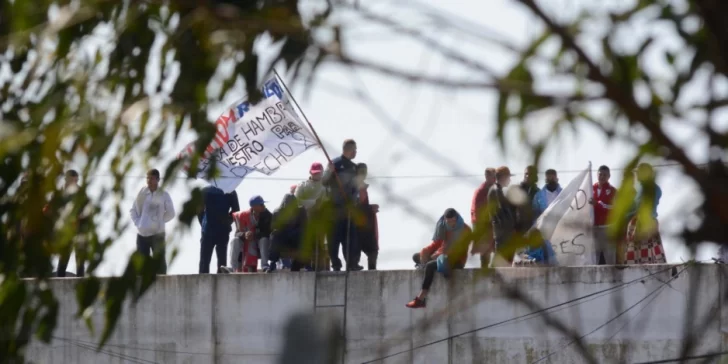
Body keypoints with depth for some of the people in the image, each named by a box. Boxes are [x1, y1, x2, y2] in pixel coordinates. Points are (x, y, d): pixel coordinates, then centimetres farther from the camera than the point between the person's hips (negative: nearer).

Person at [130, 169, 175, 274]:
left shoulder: (164, 195, -4)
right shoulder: (142, 193, 3)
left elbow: (170, 213, 3)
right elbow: (133, 210, 11)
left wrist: (159, 221, -5)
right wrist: (137, 222, -1)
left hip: (157, 233, -3)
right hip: (142, 233, 3)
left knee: (159, 261, -2)